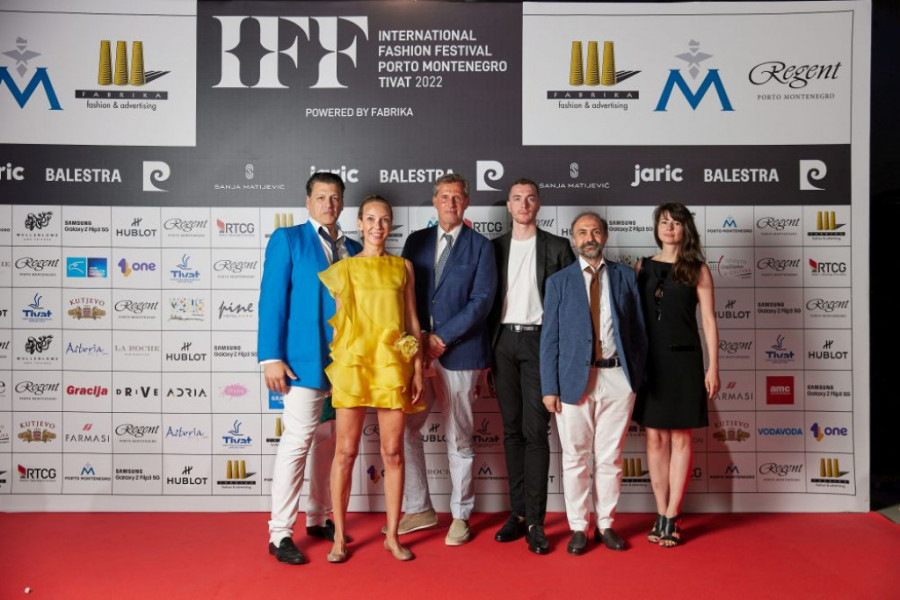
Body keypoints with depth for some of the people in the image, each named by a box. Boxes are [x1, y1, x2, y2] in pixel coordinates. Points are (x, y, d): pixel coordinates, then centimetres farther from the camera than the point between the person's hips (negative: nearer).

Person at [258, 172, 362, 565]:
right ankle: (280, 534, 7)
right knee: (298, 440, -4)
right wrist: (271, 357, -14)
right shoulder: (287, 239, 0)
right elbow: (272, 300, -6)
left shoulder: (353, 250, 14)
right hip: (305, 359, -5)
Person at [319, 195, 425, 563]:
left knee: (393, 452, 5)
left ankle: (392, 535, 18)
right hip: (352, 364, -1)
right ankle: (339, 536, 17)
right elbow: (335, 320, 6)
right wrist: (336, 367, 0)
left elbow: (412, 320, 10)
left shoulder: (403, 267, 10)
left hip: (393, 367, 1)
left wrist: (417, 368, 4)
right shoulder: (342, 268, 6)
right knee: (346, 451, 3)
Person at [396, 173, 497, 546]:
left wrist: (442, 337, -13)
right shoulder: (416, 241, 11)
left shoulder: (480, 246, 1)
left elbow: (481, 300, -7)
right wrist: (418, 338, -5)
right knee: (404, 428, 4)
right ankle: (419, 509, 21)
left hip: (459, 352, -3)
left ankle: (460, 515, 22)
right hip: (418, 350, 4)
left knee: (459, 439, 7)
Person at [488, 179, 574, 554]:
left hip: (538, 341, -3)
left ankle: (535, 521, 1)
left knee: (535, 431, -6)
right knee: (512, 430, 7)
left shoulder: (557, 247, 5)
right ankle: (518, 513, 16)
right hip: (503, 342, 3)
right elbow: (487, 298, 11)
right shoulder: (495, 248, 12)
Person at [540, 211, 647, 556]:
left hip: (617, 378, 1)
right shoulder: (559, 282, 5)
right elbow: (549, 338, 1)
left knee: (610, 458, 10)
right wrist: (549, 387, -4)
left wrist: (638, 375, 1)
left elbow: (638, 328, 8)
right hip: (574, 378, -1)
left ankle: (606, 525, 25)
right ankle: (578, 528, 20)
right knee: (575, 459, 6)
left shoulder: (625, 277, 8)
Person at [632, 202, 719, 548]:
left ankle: (671, 519, 10)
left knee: (680, 439, 2)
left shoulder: (698, 269, 2)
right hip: (648, 360, 2)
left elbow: (709, 321, 0)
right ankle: (661, 515, 15)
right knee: (655, 438, 5)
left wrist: (713, 367, -5)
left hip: (683, 360, -2)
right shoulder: (642, 267, 8)